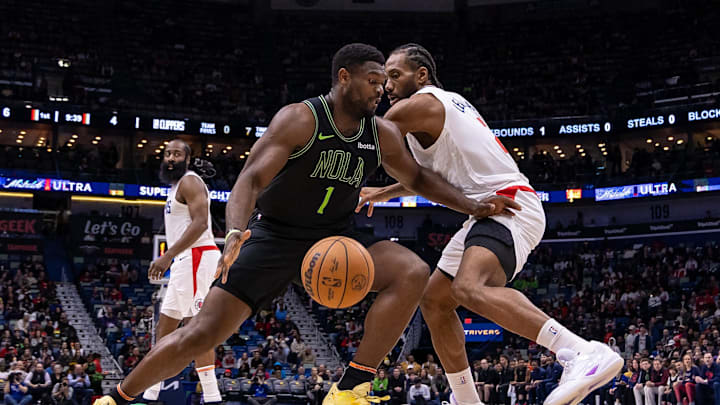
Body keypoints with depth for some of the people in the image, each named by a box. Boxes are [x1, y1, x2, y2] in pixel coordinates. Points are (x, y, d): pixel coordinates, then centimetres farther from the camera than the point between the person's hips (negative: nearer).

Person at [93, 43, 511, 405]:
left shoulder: (383, 134, -1)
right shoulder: (300, 119, -18)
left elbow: (418, 178, 16)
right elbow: (250, 180, -26)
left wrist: (472, 205, 4)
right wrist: (236, 234, -44)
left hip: (335, 235, 5)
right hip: (274, 236, -4)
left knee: (413, 273, -21)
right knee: (201, 335, -12)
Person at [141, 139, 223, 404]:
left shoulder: (189, 182, -8)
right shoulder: (177, 186, 23)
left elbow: (200, 222, -21)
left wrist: (167, 256, -26)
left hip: (196, 258, -11)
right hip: (186, 262, 11)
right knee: (165, 327, 13)